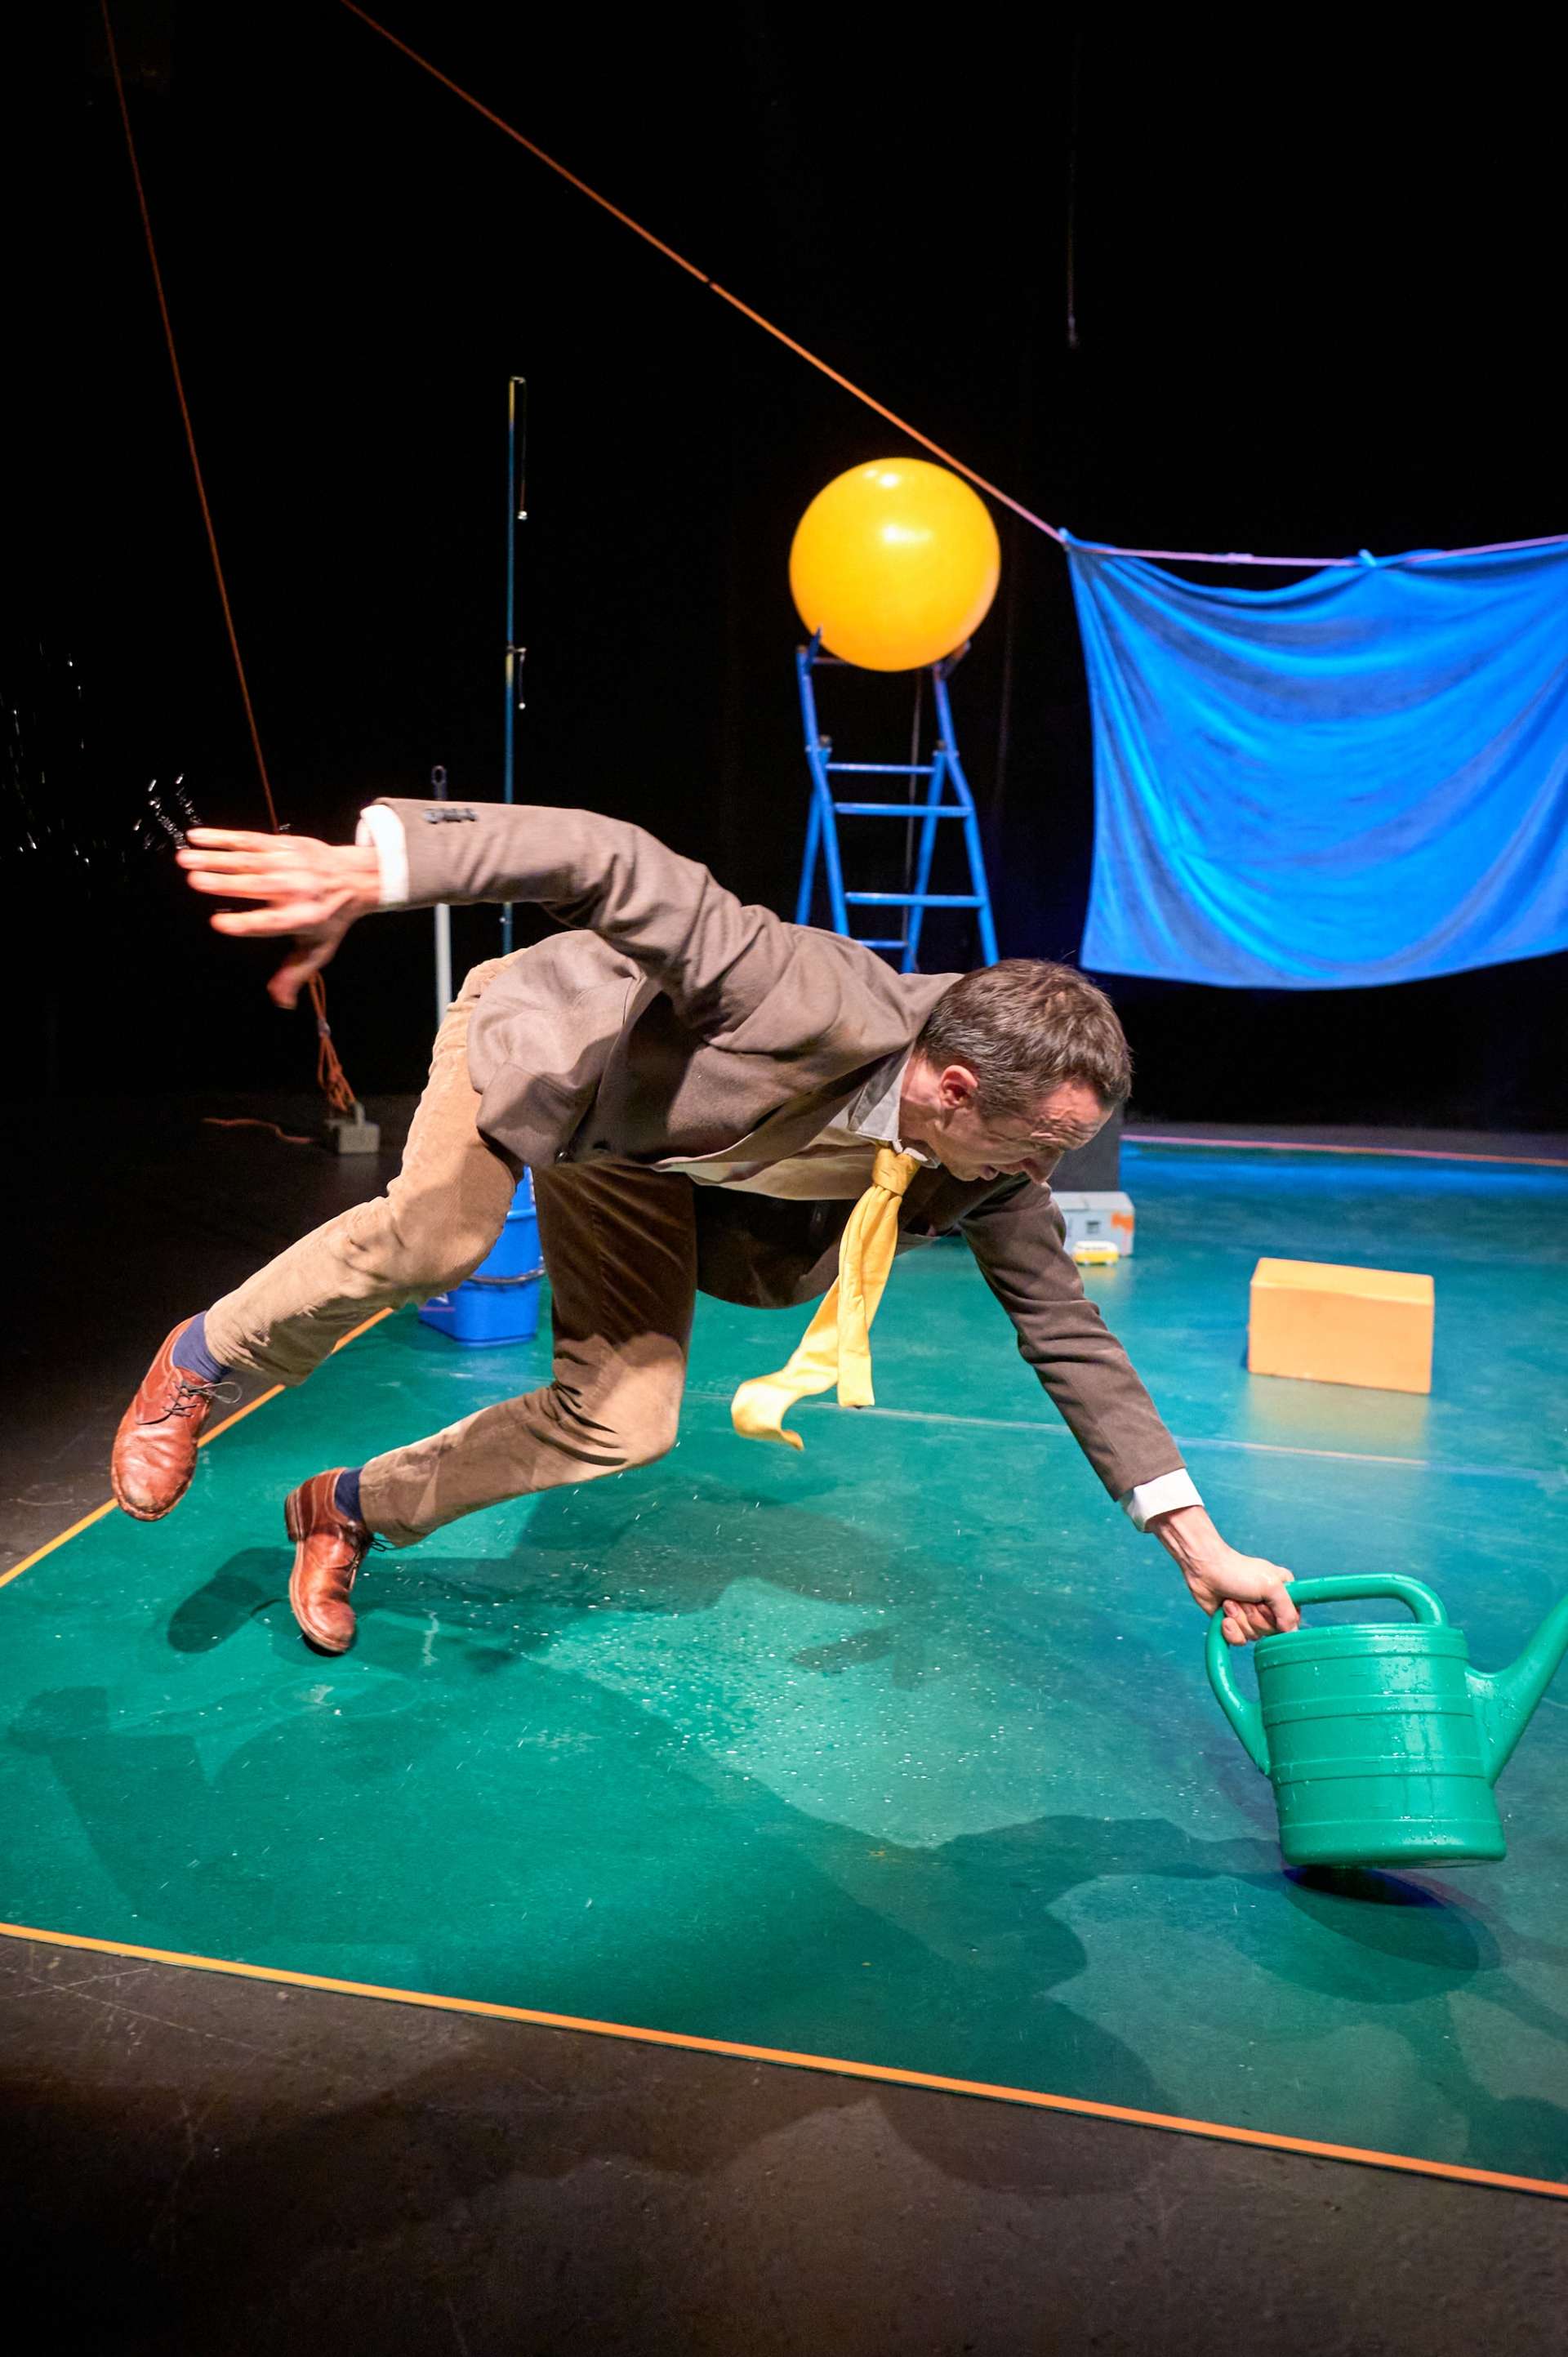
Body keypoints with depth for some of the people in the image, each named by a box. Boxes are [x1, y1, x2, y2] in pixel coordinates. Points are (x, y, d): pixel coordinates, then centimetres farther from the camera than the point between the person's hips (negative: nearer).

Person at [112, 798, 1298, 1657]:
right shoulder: (825, 1012, -40)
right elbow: (614, 861, -45)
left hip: (637, 1155, 6)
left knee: (620, 1428, -2)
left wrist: (1197, 1540, -9)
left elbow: (1070, 1335, -9)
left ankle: (349, 1508, 20)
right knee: (432, 1243, -34)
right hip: (553, 1030, -6)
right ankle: (204, 1358, -2)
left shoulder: (989, 1161, -19)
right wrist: (366, 871, -56)